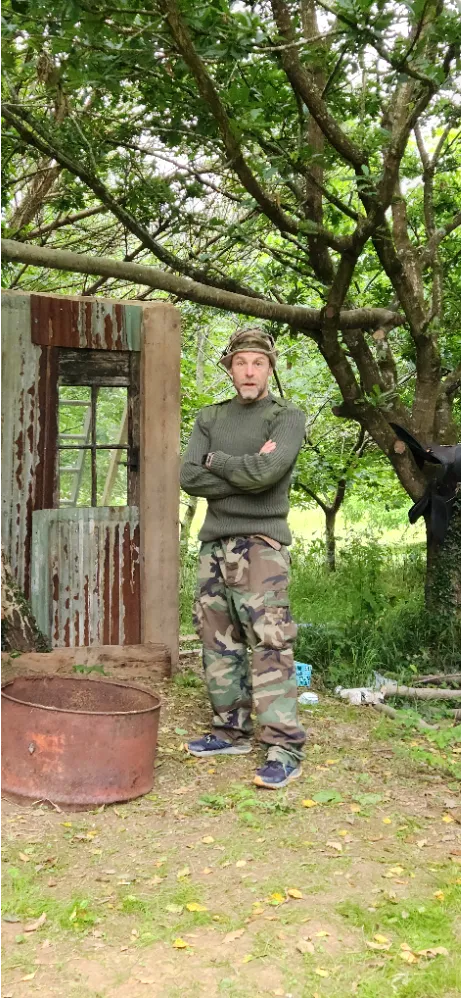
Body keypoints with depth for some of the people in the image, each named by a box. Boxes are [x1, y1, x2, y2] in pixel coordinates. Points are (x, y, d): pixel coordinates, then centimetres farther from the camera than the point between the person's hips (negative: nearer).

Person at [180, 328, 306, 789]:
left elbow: (268, 471, -18)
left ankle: (285, 746, -9)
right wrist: (246, 471, -9)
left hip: (261, 543, -6)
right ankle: (231, 731, 20)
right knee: (218, 642, 9)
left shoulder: (287, 416, -1)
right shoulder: (210, 417, 13)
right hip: (214, 543, 6)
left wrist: (216, 461, -3)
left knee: (269, 643, -11)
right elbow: (189, 477, 0)